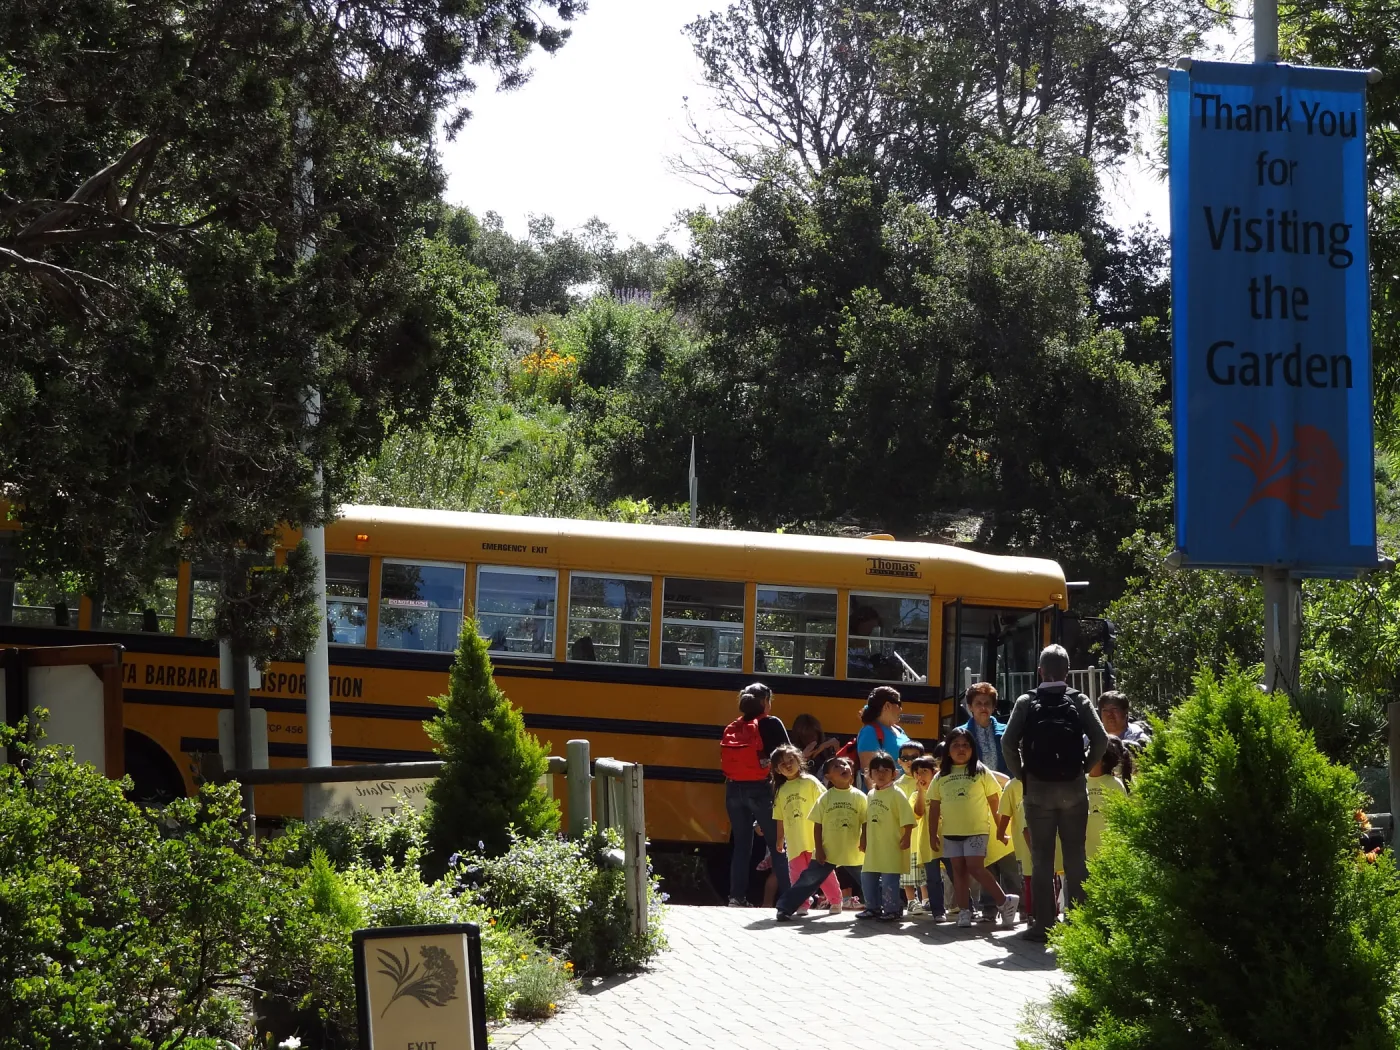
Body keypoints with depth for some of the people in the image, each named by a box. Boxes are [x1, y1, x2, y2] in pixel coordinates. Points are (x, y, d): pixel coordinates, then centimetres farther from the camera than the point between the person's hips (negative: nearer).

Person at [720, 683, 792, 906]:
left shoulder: (732, 728, 9)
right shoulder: (771, 724, -6)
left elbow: (727, 762, 9)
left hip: (734, 790, 5)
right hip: (761, 790, -5)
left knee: (741, 845, 11)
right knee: (778, 845, 2)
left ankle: (737, 896, 7)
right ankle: (788, 896, -1)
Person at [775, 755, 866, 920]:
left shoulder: (859, 796, -2)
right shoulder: (825, 798, -2)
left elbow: (865, 824, 3)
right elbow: (818, 825, 0)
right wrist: (819, 850, -5)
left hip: (852, 854, 1)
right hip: (827, 852, -1)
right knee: (807, 881, -1)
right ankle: (784, 908, 3)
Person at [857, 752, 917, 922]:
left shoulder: (896, 794, -9)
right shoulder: (870, 795, 12)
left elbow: (907, 818, -12)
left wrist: (906, 837, -17)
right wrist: (863, 839, 16)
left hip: (891, 847, -7)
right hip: (873, 847, 7)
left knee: (889, 880, -8)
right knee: (867, 877, 11)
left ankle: (892, 909, 1)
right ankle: (873, 908, 22)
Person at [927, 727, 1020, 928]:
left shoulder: (981, 772, 0)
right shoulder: (942, 777, 9)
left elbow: (994, 801, 1)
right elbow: (934, 806, 12)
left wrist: (1000, 828, -1)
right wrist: (933, 833, 7)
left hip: (976, 830, -4)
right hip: (951, 831, 4)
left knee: (975, 868, -13)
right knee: (959, 870, 6)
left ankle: (1004, 901, -1)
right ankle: (964, 911, 9)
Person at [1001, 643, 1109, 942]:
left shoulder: (1026, 702, 0)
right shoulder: (1079, 701, 1)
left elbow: (1008, 742, -8)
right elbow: (1101, 738, -7)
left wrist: (1020, 773, 6)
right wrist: (1085, 768, 7)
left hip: (1038, 787, -1)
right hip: (1074, 788, 1)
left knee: (1042, 858, 4)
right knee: (1075, 857, 6)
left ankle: (1044, 924, 2)